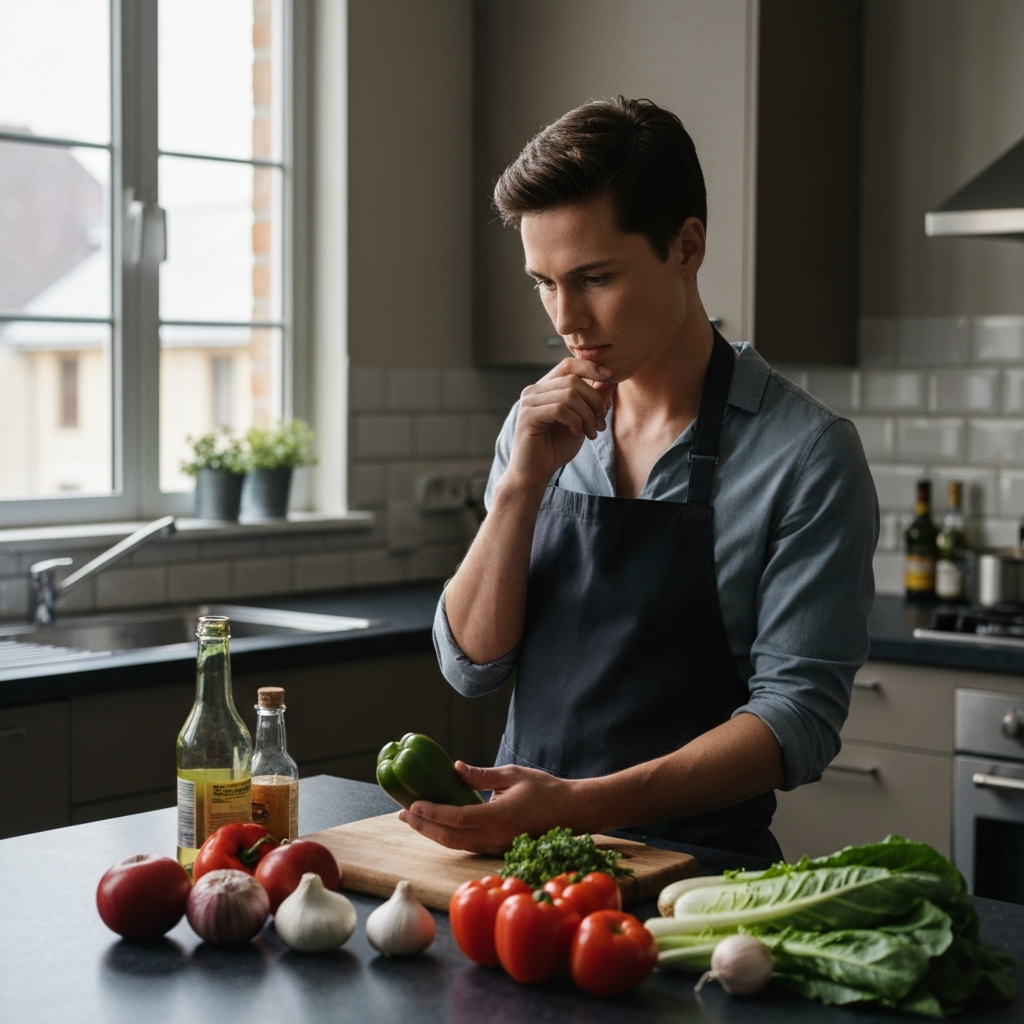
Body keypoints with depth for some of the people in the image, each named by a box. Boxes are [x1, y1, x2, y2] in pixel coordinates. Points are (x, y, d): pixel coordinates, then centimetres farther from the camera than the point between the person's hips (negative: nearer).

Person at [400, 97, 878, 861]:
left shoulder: (807, 453, -8)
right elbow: (471, 663, 6)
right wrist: (522, 484, -9)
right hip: (522, 854, 5)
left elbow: (799, 714, -13)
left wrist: (579, 804, -24)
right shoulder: (541, 429, 9)